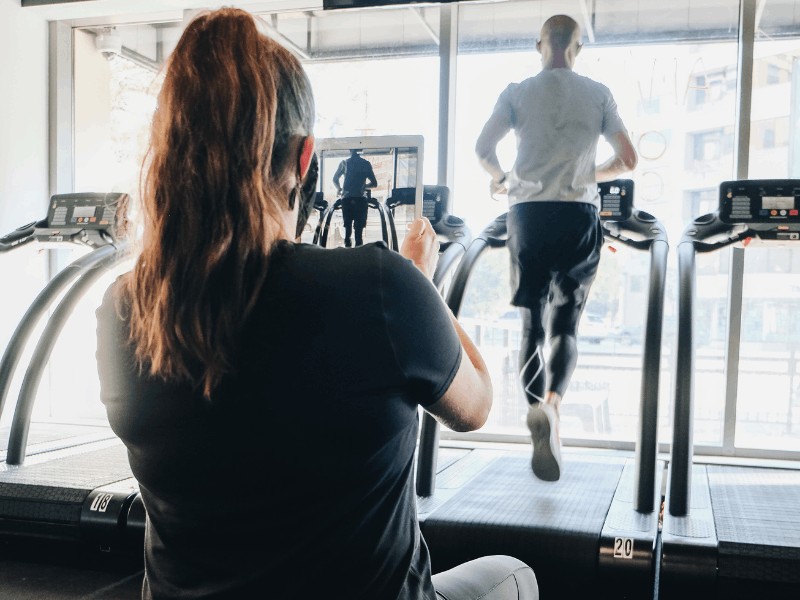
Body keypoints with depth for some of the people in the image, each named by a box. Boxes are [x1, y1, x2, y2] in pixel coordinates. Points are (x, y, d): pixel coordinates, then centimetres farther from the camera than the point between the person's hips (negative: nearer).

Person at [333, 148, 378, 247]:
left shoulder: (344, 163, 6)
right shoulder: (366, 164, 5)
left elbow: (335, 179, 18)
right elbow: (374, 183, 9)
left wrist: (339, 189, 37)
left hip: (347, 199, 1)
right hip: (361, 199, -1)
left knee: (347, 227, 6)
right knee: (359, 229, -1)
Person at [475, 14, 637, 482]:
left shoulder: (518, 93, 7)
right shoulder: (599, 94, 8)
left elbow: (483, 149, -2)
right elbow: (628, 161, 7)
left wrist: (502, 180, 18)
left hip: (530, 213, 0)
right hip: (580, 215, 0)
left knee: (533, 325, 8)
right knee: (567, 325, 6)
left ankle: (537, 409, -7)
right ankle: (553, 402, -19)